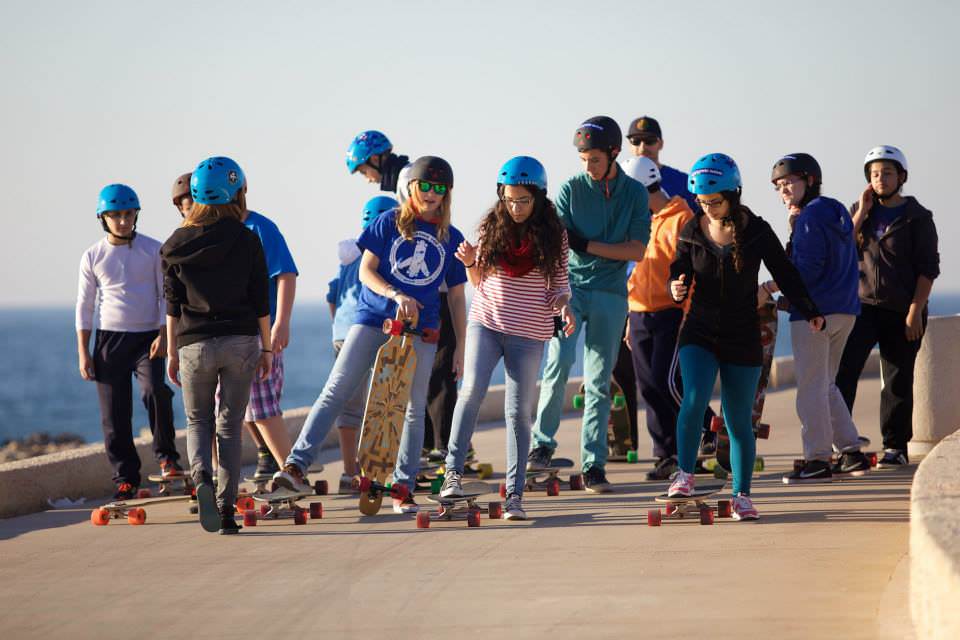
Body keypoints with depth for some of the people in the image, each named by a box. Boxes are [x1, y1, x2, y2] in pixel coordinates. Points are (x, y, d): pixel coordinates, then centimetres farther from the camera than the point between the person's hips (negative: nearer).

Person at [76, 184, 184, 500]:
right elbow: (84, 307, 8)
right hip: (109, 339, 1)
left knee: (155, 391, -26)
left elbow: (167, 296, 3)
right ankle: (126, 479, 7)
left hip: (147, 338, -1)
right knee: (114, 414, -1)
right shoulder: (93, 257, 4)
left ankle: (167, 458, -11)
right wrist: (83, 353, 2)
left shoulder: (153, 250, 2)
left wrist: (164, 335, -10)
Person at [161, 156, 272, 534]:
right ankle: (227, 507, 2)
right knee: (230, 424, 7)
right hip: (240, 341, -1)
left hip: (194, 344, 1)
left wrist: (172, 354, 10)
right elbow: (261, 301, -1)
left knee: (198, 421, 13)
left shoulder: (177, 245, 1)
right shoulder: (247, 241, -3)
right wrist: (266, 348, 8)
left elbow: (173, 306, 3)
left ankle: (201, 476, -16)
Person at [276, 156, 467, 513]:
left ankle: (403, 488, 10)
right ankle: (297, 464, -10)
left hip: (420, 329, 2)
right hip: (373, 319, -1)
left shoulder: (451, 239, 9)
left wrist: (461, 346, 7)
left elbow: (456, 296, 12)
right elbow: (366, 270, -1)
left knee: (414, 407, 2)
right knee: (335, 391, -8)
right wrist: (396, 295, -18)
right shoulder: (390, 223, 4)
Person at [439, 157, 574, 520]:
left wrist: (564, 306, -19)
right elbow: (479, 281, 12)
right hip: (486, 323, 1)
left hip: (528, 334, -1)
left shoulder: (553, 235, -1)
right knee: (472, 389, -18)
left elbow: (558, 285, 2)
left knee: (519, 411, 1)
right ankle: (453, 471, -10)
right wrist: (470, 263, -9)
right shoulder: (492, 227, 4)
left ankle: (515, 494, 5)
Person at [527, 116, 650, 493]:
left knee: (599, 383, 1)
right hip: (570, 287, -1)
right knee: (559, 361, -21)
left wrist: (586, 245, -10)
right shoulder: (571, 189, 3)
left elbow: (637, 250, -1)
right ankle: (542, 443, -9)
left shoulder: (634, 193, 7)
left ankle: (593, 466, 4)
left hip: (610, 294, 1)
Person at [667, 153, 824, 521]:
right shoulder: (692, 232, -1)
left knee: (738, 420, 4)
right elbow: (679, 270, 8)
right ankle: (685, 476, -9)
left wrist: (810, 312, -9)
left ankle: (742, 495, 14)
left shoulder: (756, 231, -5)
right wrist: (677, 287, -16)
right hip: (700, 331, 0)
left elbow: (785, 274, 1)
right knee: (694, 399, -22)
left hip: (743, 338, 0)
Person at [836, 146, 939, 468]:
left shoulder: (917, 217, 1)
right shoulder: (859, 211, 13)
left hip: (902, 312, -2)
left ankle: (895, 447, 11)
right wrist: (861, 213, -5)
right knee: (843, 369, -15)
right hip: (864, 306, 2)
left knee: (898, 381, 3)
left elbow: (928, 268, -4)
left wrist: (915, 310, -13)